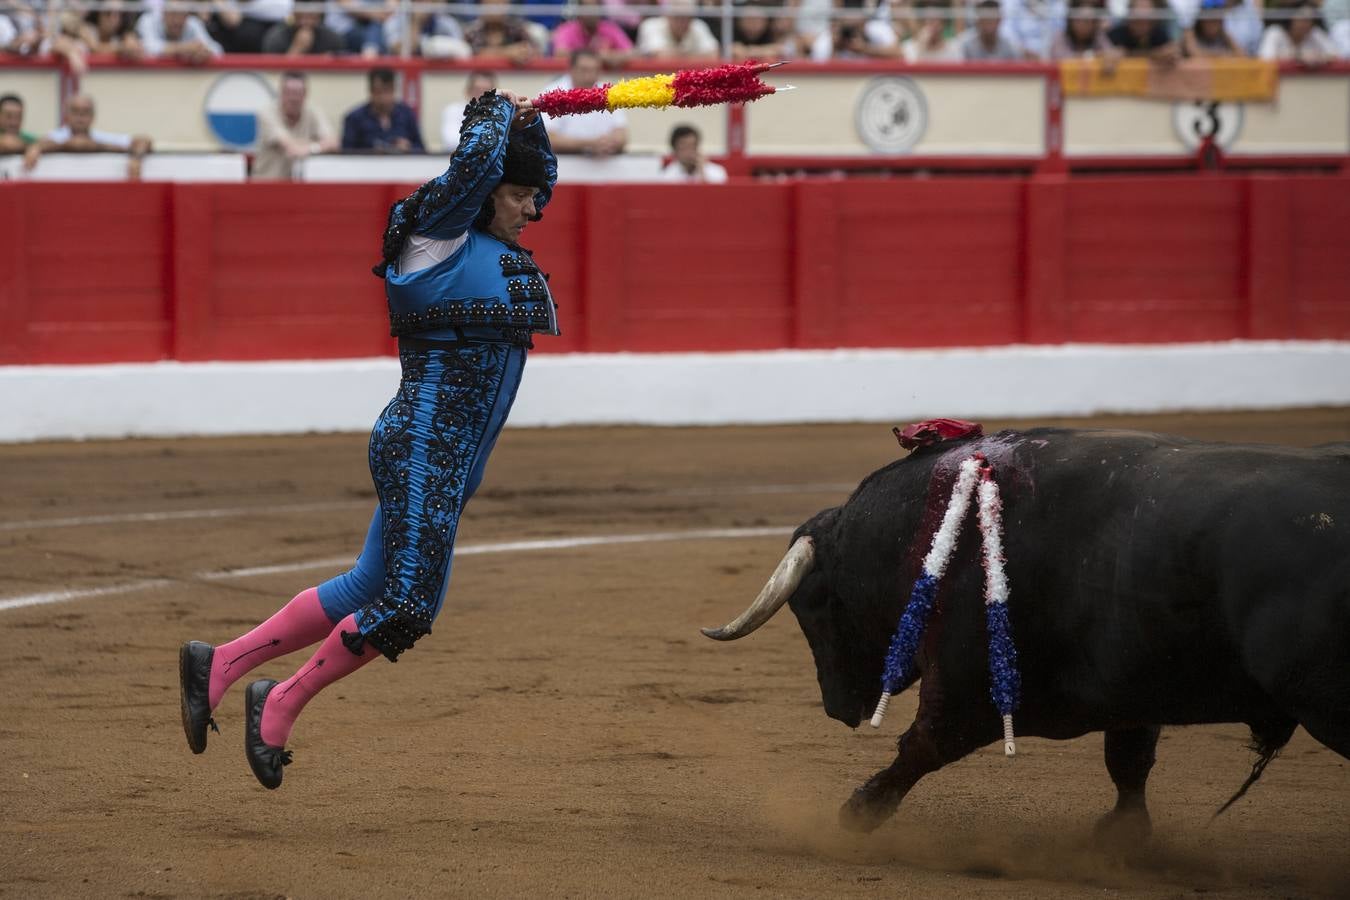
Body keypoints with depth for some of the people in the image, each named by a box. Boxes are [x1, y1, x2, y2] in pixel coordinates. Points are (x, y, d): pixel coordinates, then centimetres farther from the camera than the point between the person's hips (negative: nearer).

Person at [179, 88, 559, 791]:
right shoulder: (440, 228, -8)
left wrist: (529, 121, 14)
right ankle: (282, 704, 5)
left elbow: (542, 175, 32)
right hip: (422, 447, -10)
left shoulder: (489, 241, 17)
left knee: (371, 591, 11)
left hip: (447, 463, 10)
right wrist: (498, 112, -5)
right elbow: (476, 161, -23)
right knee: (404, 605, -10)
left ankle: (221, 663, 18)